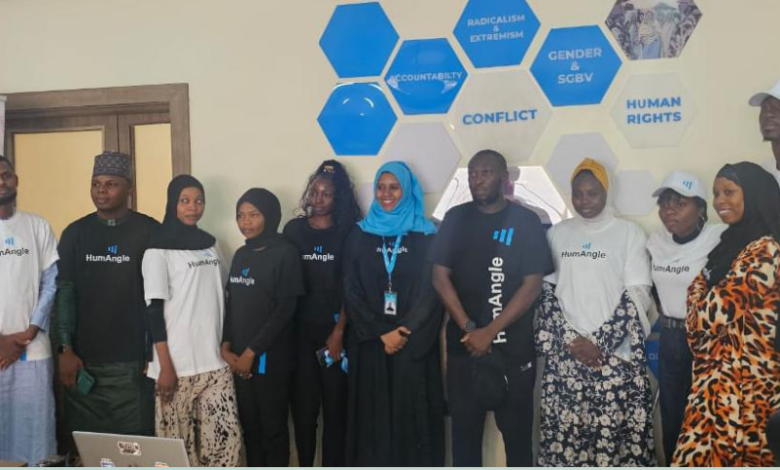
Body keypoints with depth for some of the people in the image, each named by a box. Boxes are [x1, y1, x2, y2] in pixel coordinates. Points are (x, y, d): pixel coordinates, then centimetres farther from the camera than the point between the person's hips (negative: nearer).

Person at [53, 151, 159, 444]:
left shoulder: (151, 232, -1)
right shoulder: (75, 233, 7)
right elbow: (64, 293, 5)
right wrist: (65, 350, -4)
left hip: (134, 362, -2)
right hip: (83, 361, 3)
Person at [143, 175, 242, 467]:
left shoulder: (211, 244, 11)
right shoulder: (159, 250, -5)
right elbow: (154, 310, -9)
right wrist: (165, 367, -13)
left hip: (215, 361, 5)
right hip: (178, 364, -4)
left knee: (226, 434, 0)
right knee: (176, 441, 4)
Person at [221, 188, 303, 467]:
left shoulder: (285, 253, -8)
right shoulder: (241, 255, 11)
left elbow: (285, 309, -13)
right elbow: (231, 304, 13)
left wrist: (251, 351, -13)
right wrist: (226, 346, -1)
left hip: (270, 357, -6)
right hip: (239, 359, 6)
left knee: (273, 428, 4)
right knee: (249, 426, 13)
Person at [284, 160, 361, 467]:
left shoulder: (347, 232, 1)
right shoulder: (294, 229, 7)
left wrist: (339, 332, -9)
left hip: (335, 330, -1)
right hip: (300, 330, 2)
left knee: (335, 405, 3)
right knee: (303, 406, 4)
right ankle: (304, 465, 19)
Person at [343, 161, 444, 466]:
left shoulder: (426, 235, 3)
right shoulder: (359, 234, 7)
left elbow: (432, 291, -3)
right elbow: (352, 291, 1)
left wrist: (405, 333, -13)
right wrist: (381, 333, -9)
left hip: (414, 344, -1)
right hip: (370, 343, 1)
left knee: (413, 416, 1)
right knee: (373, 415, 5)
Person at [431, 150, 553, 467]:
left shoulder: (526, 221, -1)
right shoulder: (456, 218, 5)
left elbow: (532, 284, -7)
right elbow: (440, 276, 0)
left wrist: (490, 332, -13)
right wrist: (468, 329, -10)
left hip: (514, 348, -2)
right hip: (463, 345, 2)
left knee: (517, 429, 6)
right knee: (464, 428, 10)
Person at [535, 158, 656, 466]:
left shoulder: (629, 233, 3)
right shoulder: (556, 234, 10)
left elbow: (636, 296, -3)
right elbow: (547, 292, 6)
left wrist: (600, 343, -10)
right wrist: (571, 339, -6)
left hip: (616, 356, -2)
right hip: (565, 355, 2)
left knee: (617, 434, -4)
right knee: (564, 432, 1)